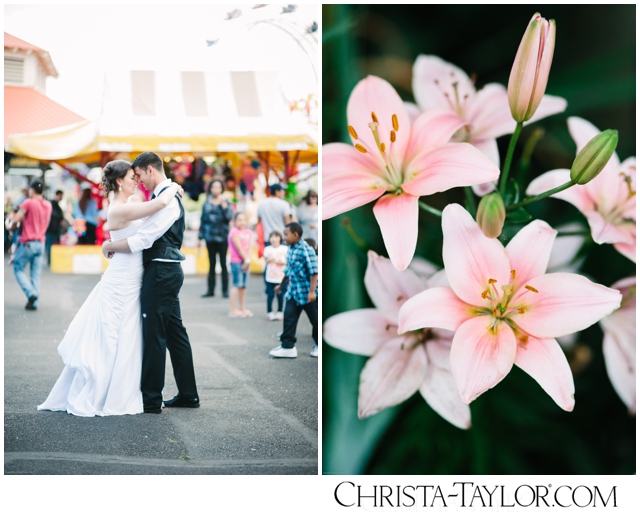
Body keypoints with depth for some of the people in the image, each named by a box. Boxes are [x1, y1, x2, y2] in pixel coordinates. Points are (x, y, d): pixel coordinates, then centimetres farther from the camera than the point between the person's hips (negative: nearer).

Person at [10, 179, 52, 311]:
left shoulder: (28, 202, -9)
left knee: (18, 269, 7)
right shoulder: (48, 205, 10)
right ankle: (34, 303, 1)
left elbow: (16, 220, -13)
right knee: (36, 274, 6)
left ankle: (31, 293, -11)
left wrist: (12, 228, 7)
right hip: (40, 243, 5)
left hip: (27, 243, -5)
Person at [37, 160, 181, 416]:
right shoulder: (119, 210, -20)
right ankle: (85, 401, 10)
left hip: (130, 285, 9)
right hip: (120, 286, -9)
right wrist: (173, 187, -11)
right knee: (106, 344, 0)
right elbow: (161, 203, -30)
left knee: (124, 344, 13)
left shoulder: (131, 202, 7)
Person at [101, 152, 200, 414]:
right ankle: (188, 394, 20)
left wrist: (110, 246, -7)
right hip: (168, 271, 11)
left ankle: (151, 399, 3)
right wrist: (117, 244, 14)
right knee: (174, 332, 14)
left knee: (153, 335, -4)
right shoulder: (169, 195, 16)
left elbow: (141, 240, -21)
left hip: (160, 272, -11)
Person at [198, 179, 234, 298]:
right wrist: (200, 237, 9)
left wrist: (223, 204, -14)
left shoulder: (226, 203, 2)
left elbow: (229, 217, -14)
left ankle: (225, 290, 4)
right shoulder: (207, 204, 7)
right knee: (212, 264, 8)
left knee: (223, 263, -1)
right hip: (210, 237, 2)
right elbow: (203, 220, 10)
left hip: (222, 237, -2)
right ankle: (210, 289, 12)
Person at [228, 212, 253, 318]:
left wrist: (248, 260, -9)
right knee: (237, 285, -8)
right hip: (236, 261, -6)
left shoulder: (249, 232, 11)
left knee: (243, 285, 10)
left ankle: (242, 308, 18)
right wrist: (247, 259, -13)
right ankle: (233, 310, -5)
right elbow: (239, 247, -13)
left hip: (245, 261, 6)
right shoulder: (234, 231, -8)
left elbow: (249, 247, 3)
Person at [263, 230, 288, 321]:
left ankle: (279, 312, 17)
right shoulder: (267, 249, 3)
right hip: (270, 277, 0)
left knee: (280, 295, 4)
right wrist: (268, 260, -16)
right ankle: (270, 312, 8)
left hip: (281, 277, 0)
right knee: (270, 295, -1)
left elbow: (288, 261, 5)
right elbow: (266, 261, 6)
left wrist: (283, 262, -15)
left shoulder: (284, 249, 0)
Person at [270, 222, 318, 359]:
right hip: (293, 291, 8)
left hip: (307, 292, -8)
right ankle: (287, 346, 5)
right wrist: (281, 285, 31)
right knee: (289, 317, 2)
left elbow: (314, 272, -20)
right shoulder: (290, 250, 7)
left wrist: (312, 291, -24)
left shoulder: (306, 250, -18)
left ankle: (319, 346, 20)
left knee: (315, 319, 6)